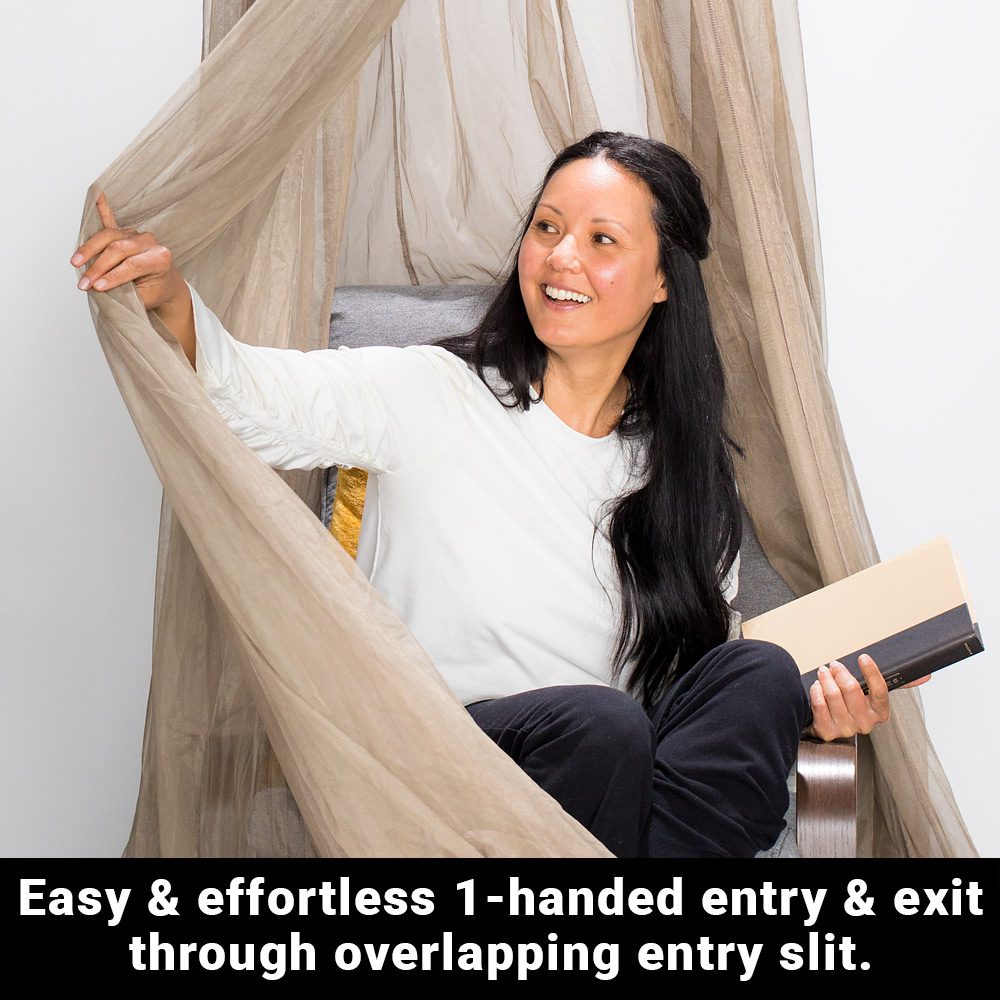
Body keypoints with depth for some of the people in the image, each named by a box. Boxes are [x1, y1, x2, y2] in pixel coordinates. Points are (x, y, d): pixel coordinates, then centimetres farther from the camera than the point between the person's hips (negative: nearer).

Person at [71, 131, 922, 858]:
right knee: (598, 721, -33)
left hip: (598, 764, 4)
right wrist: (170, 300, -32)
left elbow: (701, 654, 12)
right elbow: (255, 398, -13)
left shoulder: (690, 465, 10)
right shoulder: (433, 396, -1)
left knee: (759, 673, -23)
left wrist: (806, 701, -8)